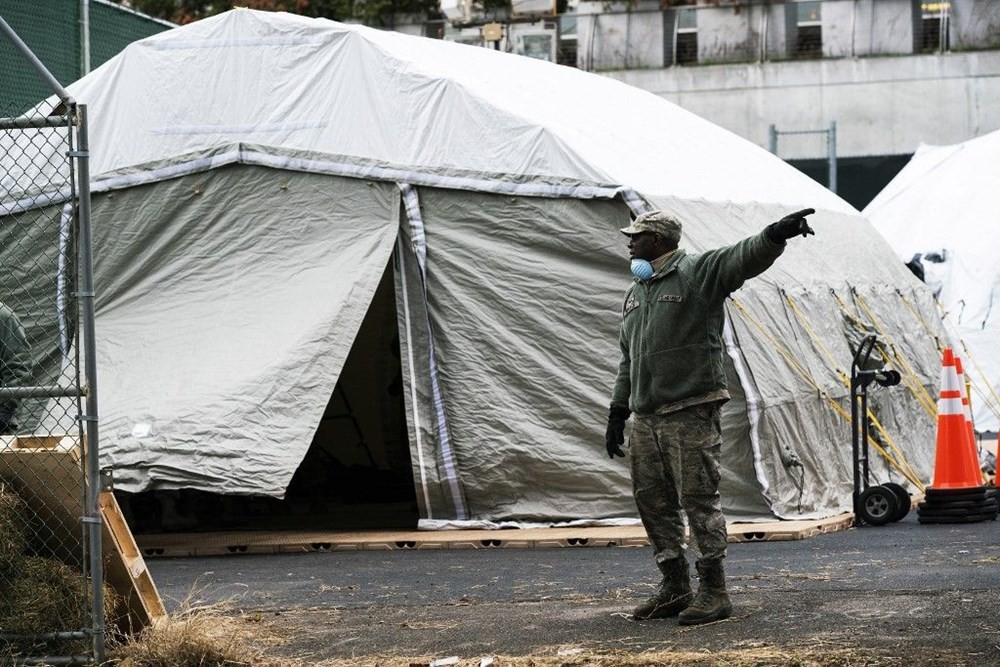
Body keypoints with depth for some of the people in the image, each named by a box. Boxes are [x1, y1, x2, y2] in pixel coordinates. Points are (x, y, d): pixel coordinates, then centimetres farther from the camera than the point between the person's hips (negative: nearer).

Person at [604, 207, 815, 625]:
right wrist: (617, 412, 23)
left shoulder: (699, 273, -4)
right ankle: (675, 588, 20)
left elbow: (745, 258, -21)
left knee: (699, 499, -7)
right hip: (645, 418, 8)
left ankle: (713, 592, -2)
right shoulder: (635, 293, 20)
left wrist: (776, 234, -41)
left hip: (691, 414, -8)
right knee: (653, 501, 10)